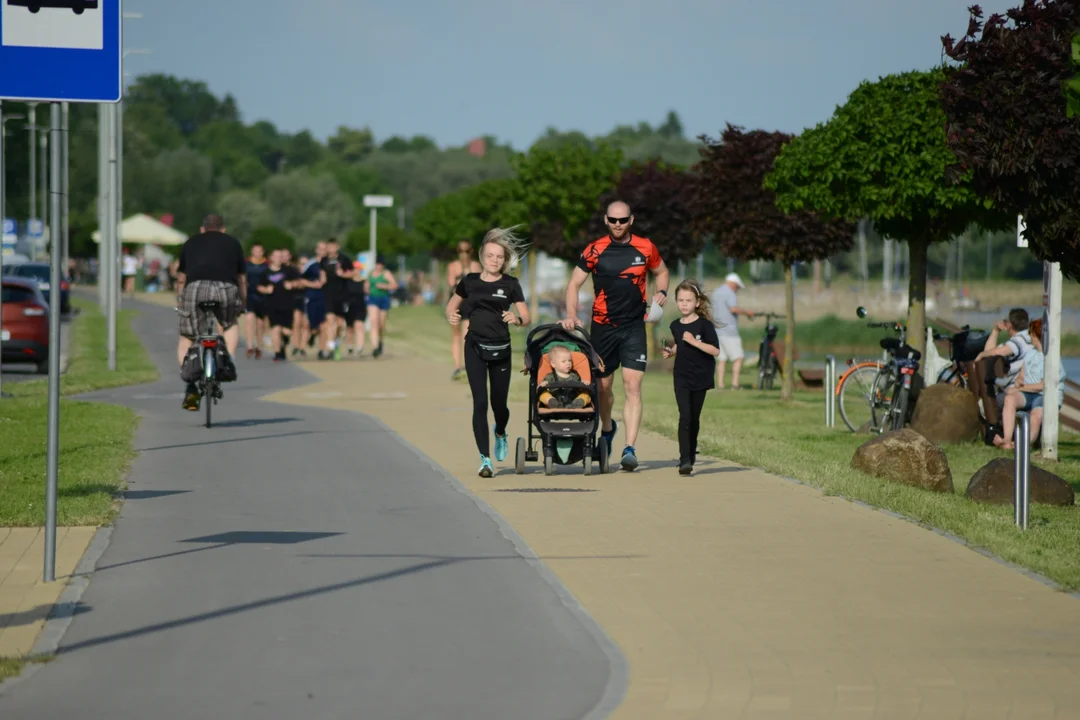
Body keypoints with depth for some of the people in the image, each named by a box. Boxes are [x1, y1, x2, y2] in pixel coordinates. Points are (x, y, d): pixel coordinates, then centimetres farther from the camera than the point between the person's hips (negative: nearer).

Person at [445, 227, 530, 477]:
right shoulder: (470, 281, 5)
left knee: (499, 404, 8)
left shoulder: (510, 285, 2)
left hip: (500, 350, 0)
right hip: (475, 347, 0)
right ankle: (485, 459, -8)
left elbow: (526, 317, 0)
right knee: (480, 402, -9)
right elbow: (452, 304, 19)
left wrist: (516, 319, -23)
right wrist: (452, 316, -4)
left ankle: (500, 433, 45)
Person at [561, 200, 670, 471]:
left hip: (634, 327, -1)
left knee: (632, 386, -12)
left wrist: (662, 291, -1)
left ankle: (630, 449, -15)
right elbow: (574, 284, 0)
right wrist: (571, 315, -14)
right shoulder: (595, 250, -2)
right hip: (602, 326, 1)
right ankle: (607, 428, 41)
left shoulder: (645, 248, 2)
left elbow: (661, 271, 20)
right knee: (603, 385, 11)